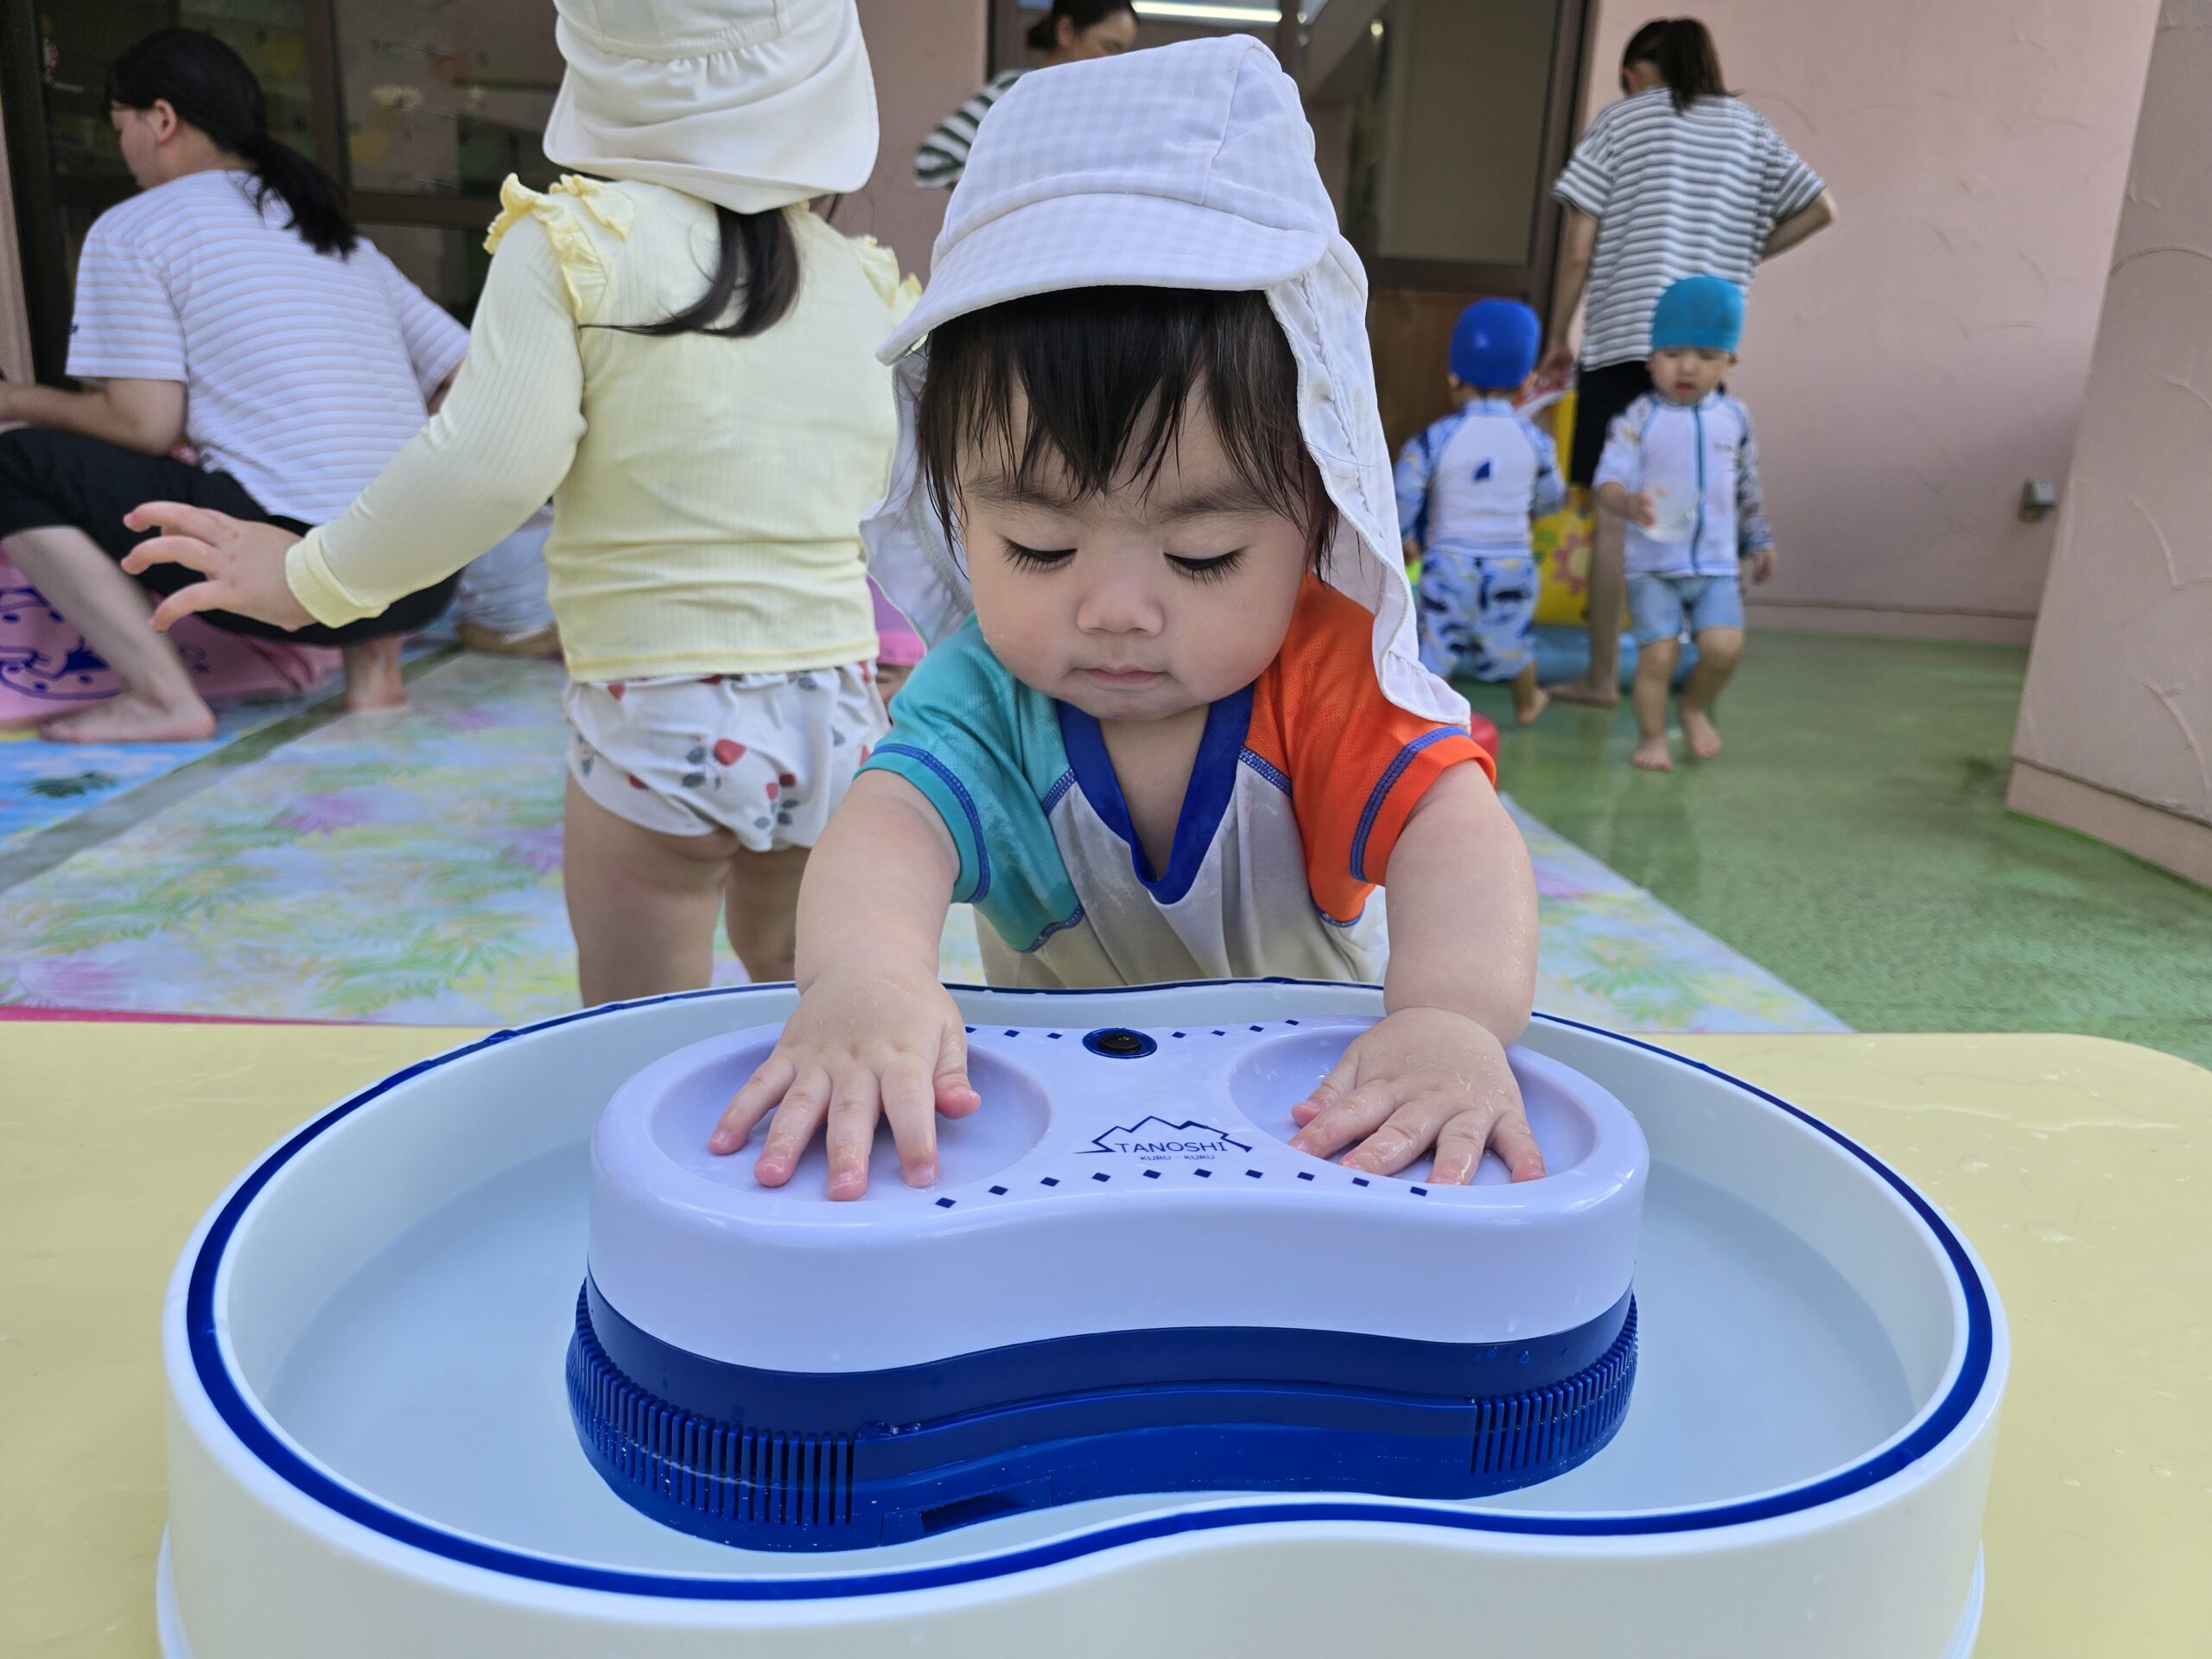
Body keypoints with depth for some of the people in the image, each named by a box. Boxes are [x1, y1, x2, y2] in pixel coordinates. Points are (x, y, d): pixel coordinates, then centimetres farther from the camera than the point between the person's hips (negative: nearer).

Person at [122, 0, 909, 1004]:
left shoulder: (576, 248, -10)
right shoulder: (867, 288, 4)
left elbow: (489, 467, -16)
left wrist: (314, 579, -3)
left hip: (656, 717, -4)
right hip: (838, 702, 5)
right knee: (797, 976, 28)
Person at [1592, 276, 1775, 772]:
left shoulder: (1735, 417, 5)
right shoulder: (1639, 418, -8)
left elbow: (1748, 487, 16)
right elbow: (1608, 481, -18)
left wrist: (1759, 541, 21)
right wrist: (1628, 504, -40)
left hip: (1717, 566, 3)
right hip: (1652, 565, -3)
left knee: (1724, 646, -11)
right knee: (1659, 654, -5)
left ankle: (1695, 705, 19)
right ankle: (1651, 736, 16)